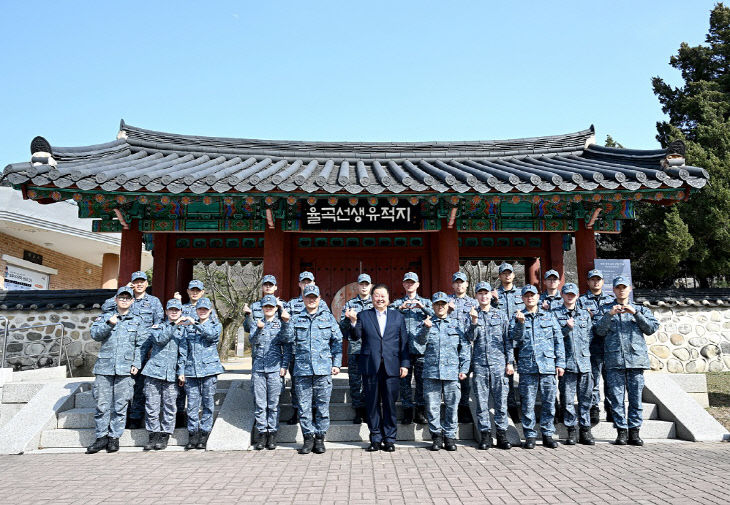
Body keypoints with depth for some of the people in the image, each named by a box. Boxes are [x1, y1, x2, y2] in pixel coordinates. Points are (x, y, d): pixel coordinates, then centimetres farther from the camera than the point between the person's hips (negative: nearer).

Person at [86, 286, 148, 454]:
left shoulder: (137, 321, 12)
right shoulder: (105, 317, 13)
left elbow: (142, 345, 8)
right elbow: (95, 334, -3)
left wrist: (137, 364, -2)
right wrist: (109, 324, -19)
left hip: (125, 369, 0)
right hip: (104, 367, 0)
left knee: (120, 405, 2)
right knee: (102, 404, 2)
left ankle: (114, 437, 12)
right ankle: (101, 437, 13)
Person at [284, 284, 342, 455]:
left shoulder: (328, 317, 10)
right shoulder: (297, 319, 12)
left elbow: (337, 341, 10)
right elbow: (289, 339, 4)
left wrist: (336, 363, 3)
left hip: (323, 369, -1)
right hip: (302, 369, 1)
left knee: (322, 405, 2)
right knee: (304, 406, 2)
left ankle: (320, 438, 13)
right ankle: (308, 438, 14)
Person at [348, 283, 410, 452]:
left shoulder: (398, 316, 11)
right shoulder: (363, 315, 9)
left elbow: (404, 342, 9)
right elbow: (355, 337, -1)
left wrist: (405, 364, 1)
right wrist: (353, 322, -19)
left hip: (392, 367, 0)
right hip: (370, 367, 0)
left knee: (390, 404, 4)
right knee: (372, 404, 5)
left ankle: (389, 439, 15)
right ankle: (375, 439, 17)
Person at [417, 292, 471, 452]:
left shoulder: (456, 325, 12)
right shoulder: (427, 324, 11)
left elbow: (465, 348, 10)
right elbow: (421, 340, -5)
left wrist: (464, 369, 2)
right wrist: (426, 328, -25)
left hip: (452, 372, 0)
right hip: (431, 372, 0)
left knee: (452, 406, 3)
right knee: (432, 406, 2)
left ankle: (450, 436, 15)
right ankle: (436, 436, 15)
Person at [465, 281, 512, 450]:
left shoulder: (501, 315, 11)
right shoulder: (472, 315, 10)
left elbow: (508, 340, 10)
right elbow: (471, 338, -2)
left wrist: (510, 362, 3)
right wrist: (474, 321, -16)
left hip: (499, 363, 0)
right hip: (479, 363, 0)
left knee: (501, 400, 1)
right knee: (482, 401, 2)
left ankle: (502, 434, 9)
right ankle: (485, 435, 10)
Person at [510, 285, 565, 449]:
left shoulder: (549, 317, 14)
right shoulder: (517, 317, 10)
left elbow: (559, 341, 12)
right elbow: (516, 337, -4)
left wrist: (560, 363, 6)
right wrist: (520, 322, -19)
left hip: (548, 364, 1)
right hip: (527, 365, -1)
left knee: (549, 401, 3)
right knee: (528, 402, 0)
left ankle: (547, 434, 15)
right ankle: (529, 436, 9)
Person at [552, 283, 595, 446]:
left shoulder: (585, 314, 16)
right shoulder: (555, 314, 5)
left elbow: (590, 336, 16)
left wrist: (584, 351, 4)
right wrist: (567, 328, -15)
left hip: (584, 361, 3)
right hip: (566, 361, -3)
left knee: (585, 398, 5)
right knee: (567, 398, -1)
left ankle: (585, 430, 13)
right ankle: (571, 431, 8)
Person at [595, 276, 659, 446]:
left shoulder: (640, 309, 17)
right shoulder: (606, 310, 15)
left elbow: (652, 328, 2)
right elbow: (600, 331, 2)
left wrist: (635, 313, -7)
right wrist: (609, 315, -11)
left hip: (637, 359, 1)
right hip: (614, 360, 0)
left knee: (636, 397, 2)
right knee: (617, 398, -1)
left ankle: (634, 431, 10)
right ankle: (622, 431, 6)